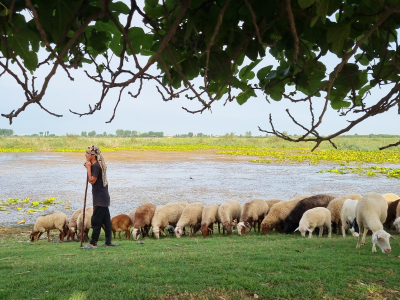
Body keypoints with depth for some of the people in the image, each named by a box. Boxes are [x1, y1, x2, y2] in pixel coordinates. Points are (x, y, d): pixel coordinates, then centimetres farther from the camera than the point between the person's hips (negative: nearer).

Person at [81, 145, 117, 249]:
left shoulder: (95, 165, -16)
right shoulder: (99, 164, 14)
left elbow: (92, 181, -20)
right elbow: (93, 179, 16)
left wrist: (88, 168, -14)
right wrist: (89, 167, 5)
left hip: (100, 198, -10)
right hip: (103, 197, 10)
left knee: (96, 220, -4)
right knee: (106, 220, 12)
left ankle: (93, 243, 2)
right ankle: (108, 242, 18)